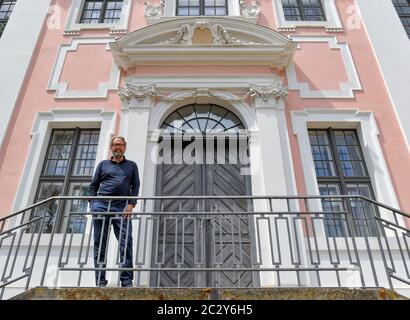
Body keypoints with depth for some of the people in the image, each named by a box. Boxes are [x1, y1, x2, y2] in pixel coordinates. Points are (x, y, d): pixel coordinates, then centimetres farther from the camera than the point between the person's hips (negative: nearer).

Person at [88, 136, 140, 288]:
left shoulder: (131, 165, 18)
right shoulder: (103, 164, 20)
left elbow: (135, 186, 8)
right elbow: (93, 186, 17)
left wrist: (131, 204, -6)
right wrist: (93, 204, 2)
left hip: (122, 207, -1)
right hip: (101, 205, 1)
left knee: (126, 242, -10)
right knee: (100, 244, 0)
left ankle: (127, 280, -7)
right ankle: (100, 281, 5)